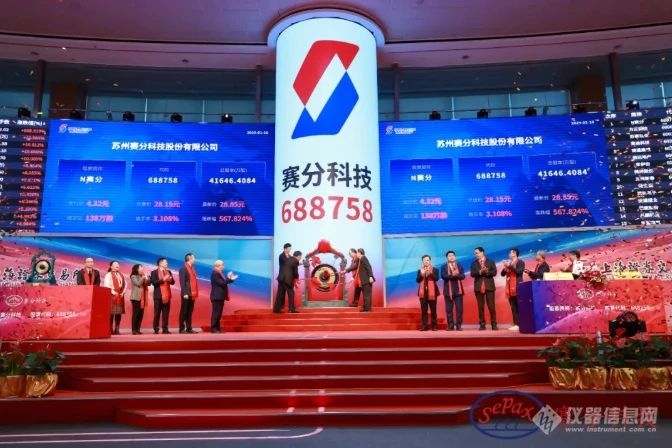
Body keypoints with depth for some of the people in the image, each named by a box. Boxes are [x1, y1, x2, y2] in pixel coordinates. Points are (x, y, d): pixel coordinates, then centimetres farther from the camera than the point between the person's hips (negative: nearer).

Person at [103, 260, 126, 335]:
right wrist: (113, 292, -16)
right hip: (112, 296, -6)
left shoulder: (121, 275, 18)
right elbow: (106, 285, -12)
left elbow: (125, 284, 18)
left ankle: (117, 329, 11)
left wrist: (123, 292, 3)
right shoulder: (108, 275, -2)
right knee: (111, 313, -6)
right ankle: (110, 329, -2)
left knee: (119, 313, 5)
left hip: (120, 296, 6)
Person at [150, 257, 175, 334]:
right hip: (158, 295, -4)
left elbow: (173, 282, 10)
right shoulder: (154, 272, -1)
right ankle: (156, 329, 7)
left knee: (166, 313, 3)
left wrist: (170, 279, -11)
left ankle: (165, 329, 5)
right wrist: (163, 280, -21)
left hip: (167, 295, 5)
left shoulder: (168, 272, 16)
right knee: (157, 313, 0)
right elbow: (154, 282, -14)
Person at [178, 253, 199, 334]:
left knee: (190, 312, 9)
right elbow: (182, 282, -13)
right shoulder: (183, 269, -7)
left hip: (192, 294, 7)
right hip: (186, 294, -7)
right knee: (184, 312, -2)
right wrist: (185, 293, -19)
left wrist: (195, 293, 11)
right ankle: (182, 329, 2)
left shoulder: (192, 268, 17)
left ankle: (189, 328, 13)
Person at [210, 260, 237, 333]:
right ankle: (213, 328, -4)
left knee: (219, 313, 11)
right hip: (217, 297, -10)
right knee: (216, 313, -7)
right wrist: (229, 278, -18)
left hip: (220, 296, 10)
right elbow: (221, 283, -21)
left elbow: (224, 282, 17)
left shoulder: (220, 273, 16)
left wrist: (231, 279, 8)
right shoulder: (215, 273, -15)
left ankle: (217, 328, 14)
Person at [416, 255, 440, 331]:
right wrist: (421, 274, -17)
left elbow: (436, 278, -11)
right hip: (423, 292, 2)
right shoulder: (420, 270, 11)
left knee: (433, 310, 0)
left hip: (432, 292, -2)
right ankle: (424, 326, 4)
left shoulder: (435, 270, 4)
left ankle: (434, 326, 6)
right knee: (423, 311, 1)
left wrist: (430, 273, -24)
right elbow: (417, 280, 0)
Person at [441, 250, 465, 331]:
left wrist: (455, 275, -18)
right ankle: (450, 326, 5)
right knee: (449, 309, 0)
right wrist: (453, 275, -21)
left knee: (459, 309, -2)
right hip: (448, 290, -1)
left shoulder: (459, 266, 11)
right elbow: (443, 276, -11)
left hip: (458, 290, 1)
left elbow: (462, 276, -2)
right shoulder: (444, 267, 6)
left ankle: (458, 326, 3)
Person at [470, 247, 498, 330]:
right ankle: (482, 324, 5)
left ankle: (494, 324, 3)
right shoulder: (474, 263, 10)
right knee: (480, 306, 2)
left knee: (491, 306, -3)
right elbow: (472, 274, -2)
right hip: (478, 287, 2)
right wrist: (480, 272, -19)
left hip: (489, 286, -1)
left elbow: (494, 272, -2)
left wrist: (487, 271, -18)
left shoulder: (490, 262, 7)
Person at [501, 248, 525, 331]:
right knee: (513, 307, 4)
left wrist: (510, 266, -15)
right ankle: (516, 324, 5)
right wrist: (505, 267, -5)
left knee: (519, 306, -8)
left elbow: (519, 271, -15)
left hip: (517, 287, -6)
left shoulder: (520, 262, 1)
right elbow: (503, 274, 13)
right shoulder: (508, 262, 16)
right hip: (510, 288, 6)